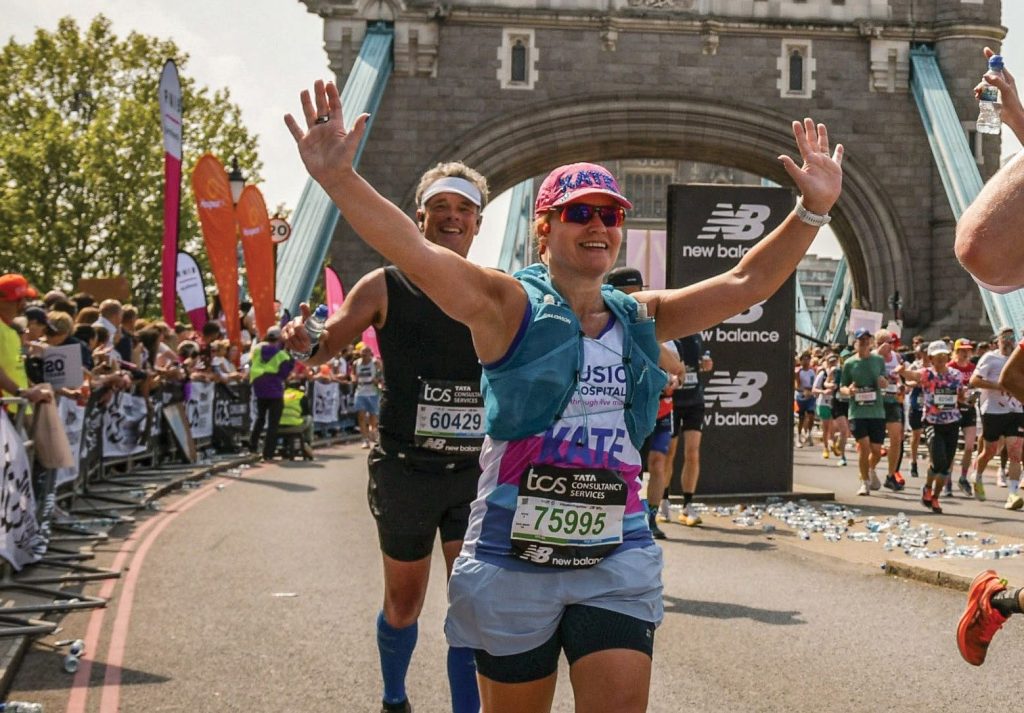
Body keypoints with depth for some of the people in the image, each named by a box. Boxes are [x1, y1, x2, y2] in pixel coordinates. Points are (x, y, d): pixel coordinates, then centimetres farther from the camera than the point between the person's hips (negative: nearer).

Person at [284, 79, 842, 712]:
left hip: (618, 560, 3)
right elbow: (416, 252, -19)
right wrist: (338, 178, -31)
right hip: (515, 560, -3)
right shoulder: (508, 305, -5)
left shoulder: (642, 317, 9)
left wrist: (814, 208, -3)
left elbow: (747, 283, 6)